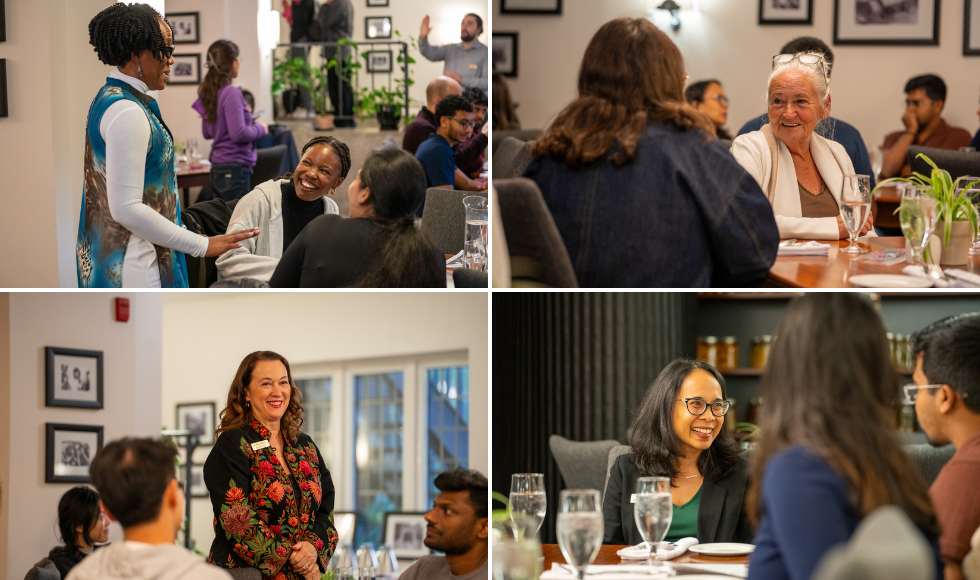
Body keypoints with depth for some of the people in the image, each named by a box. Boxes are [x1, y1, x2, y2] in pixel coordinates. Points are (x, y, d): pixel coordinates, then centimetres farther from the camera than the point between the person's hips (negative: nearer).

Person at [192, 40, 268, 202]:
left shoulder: (209, 92, 10)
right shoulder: (231, 93, -16)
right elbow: (239, 134, -22)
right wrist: (260, 129, -3)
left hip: (217, 168, 9)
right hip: (235, 167, -9)